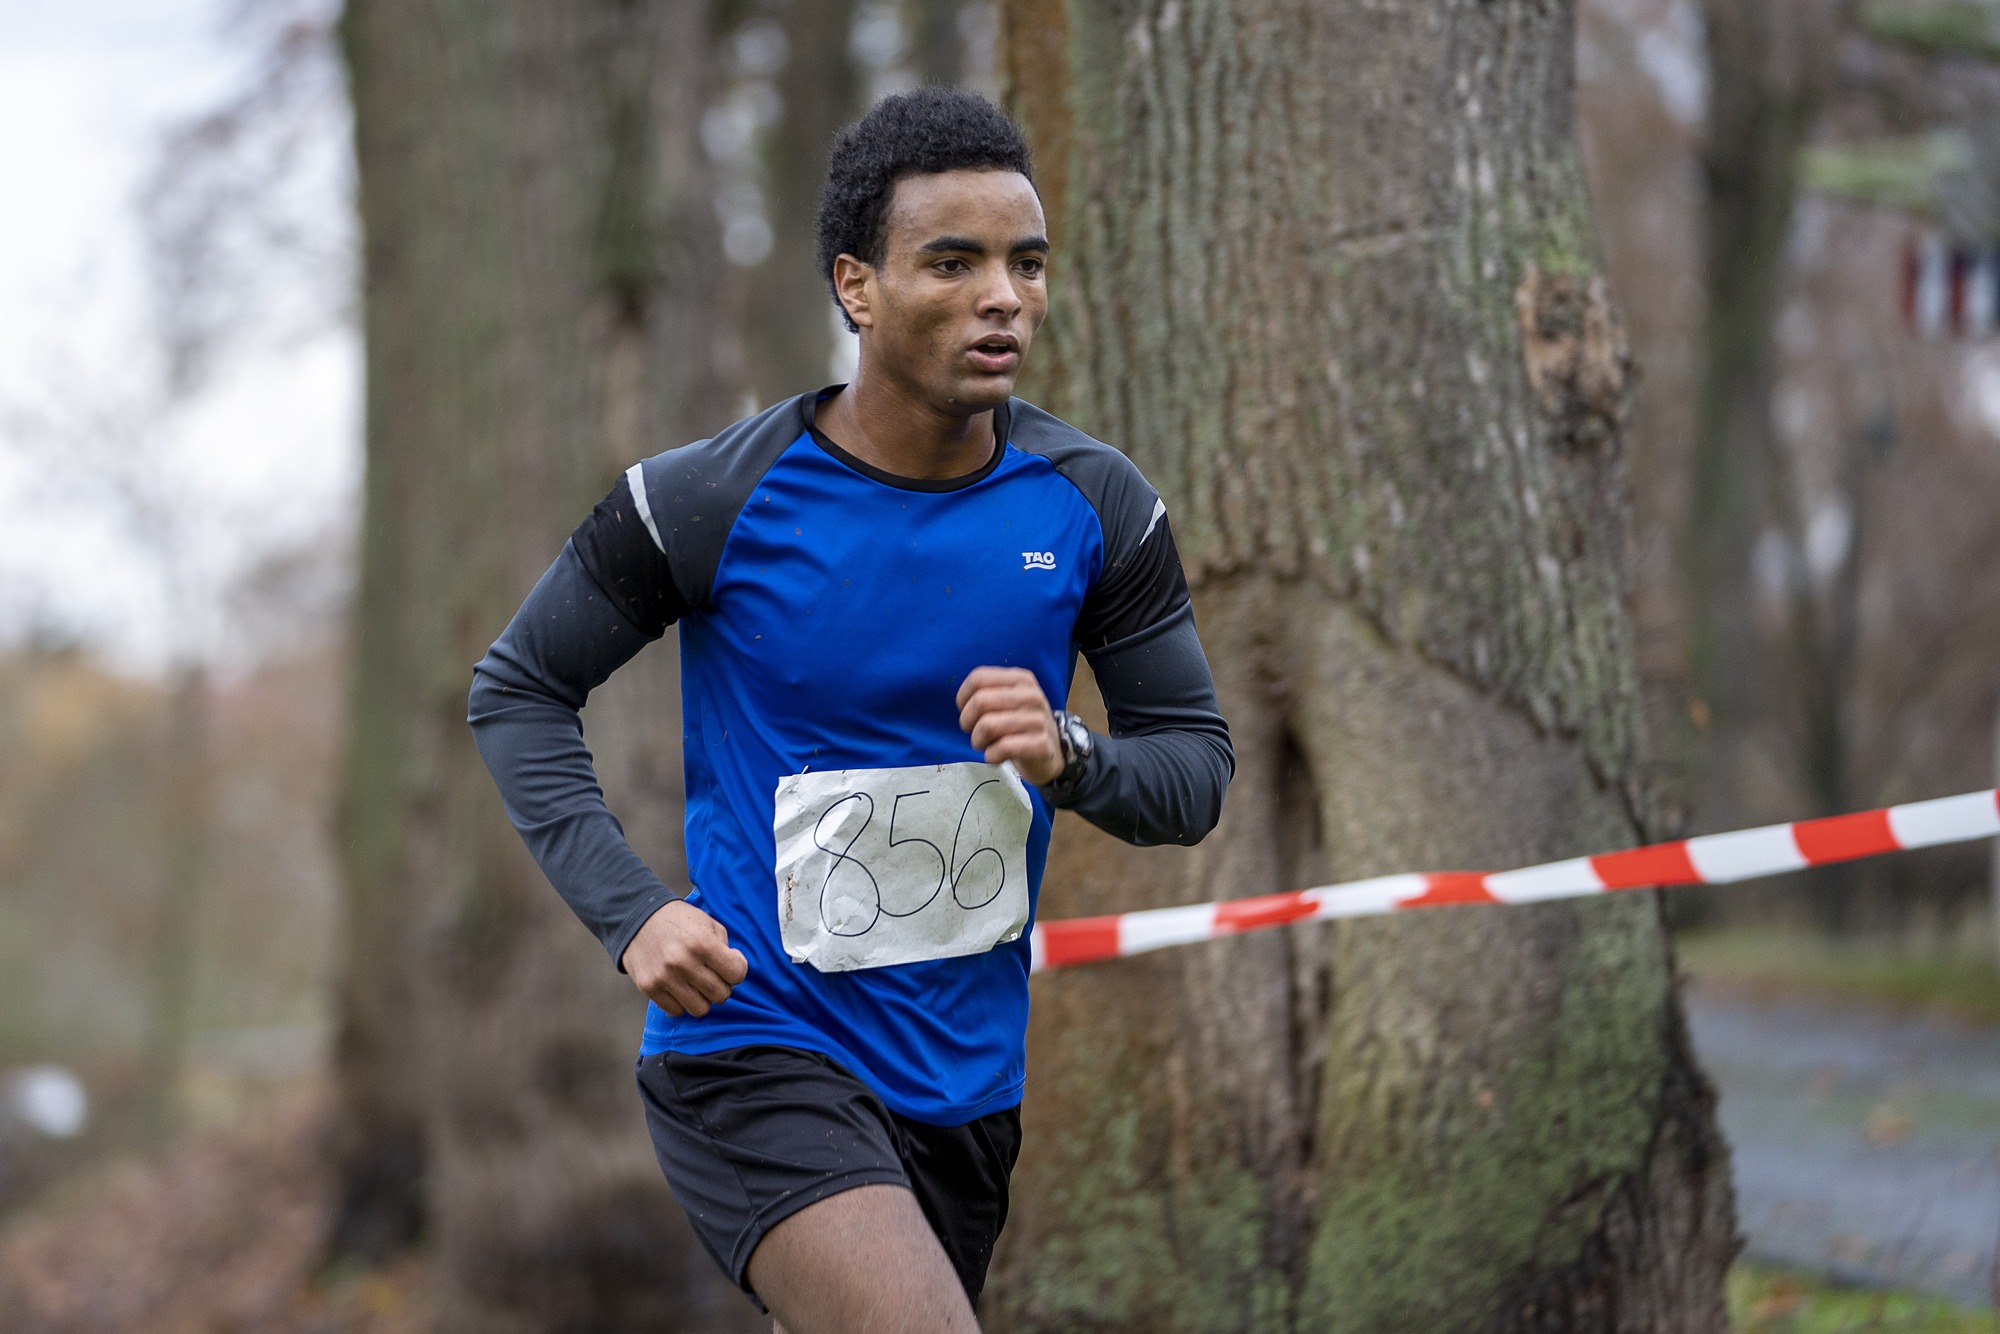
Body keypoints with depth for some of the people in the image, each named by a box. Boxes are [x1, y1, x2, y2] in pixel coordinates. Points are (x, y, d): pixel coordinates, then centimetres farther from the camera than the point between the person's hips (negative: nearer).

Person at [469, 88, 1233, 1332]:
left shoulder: (1096, 508, -2)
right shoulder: (711, 502, -12)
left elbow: (1198, 762, 5)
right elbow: (519, 687, 0)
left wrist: (1072, 759, -18)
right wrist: (630, 909, -13)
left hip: (968, 1076, 5)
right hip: (753, 1042, -5)